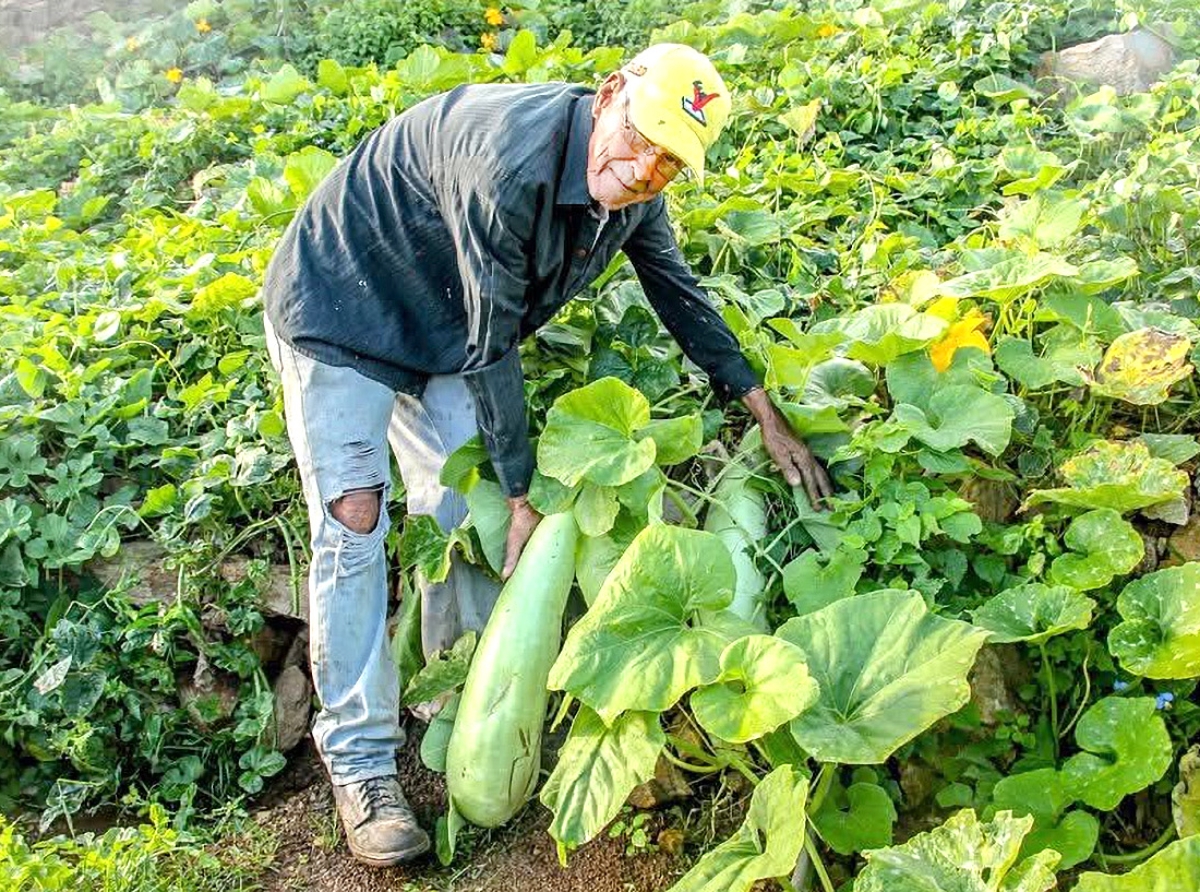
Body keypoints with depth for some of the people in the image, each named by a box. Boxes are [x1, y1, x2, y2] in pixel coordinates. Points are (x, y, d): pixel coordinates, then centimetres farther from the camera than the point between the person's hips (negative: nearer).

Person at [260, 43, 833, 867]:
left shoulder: (633, 189, -11)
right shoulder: (510, 162, -36)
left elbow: (682, 297, 2)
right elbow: (491, 346, -30)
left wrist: (772, 423, 2)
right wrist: (524, 490, -20)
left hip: (441, 328, 8)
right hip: (340, 312, -7)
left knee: (466, 511, 7)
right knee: (354, 524, -10)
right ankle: (360, 762, 0)